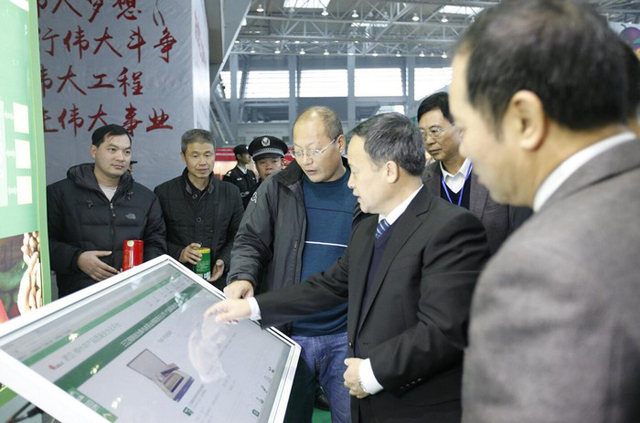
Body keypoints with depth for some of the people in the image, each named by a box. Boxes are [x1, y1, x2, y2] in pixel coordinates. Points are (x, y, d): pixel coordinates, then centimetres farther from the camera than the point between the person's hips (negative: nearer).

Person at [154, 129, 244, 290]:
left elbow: (236, 236, 10)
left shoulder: (231, 192, 5)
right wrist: (178, 253, -15)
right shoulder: (163, 192, 0)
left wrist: (224, 261, -7)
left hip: (218, 279, 1)